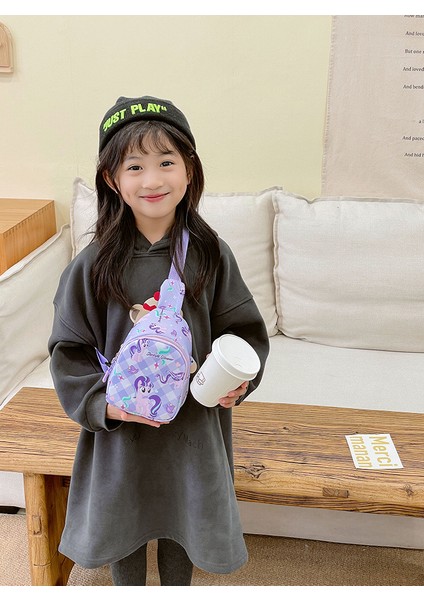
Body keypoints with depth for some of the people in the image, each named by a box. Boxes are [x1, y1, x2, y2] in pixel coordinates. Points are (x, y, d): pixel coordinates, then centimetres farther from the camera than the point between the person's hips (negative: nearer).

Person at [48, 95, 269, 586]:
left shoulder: (211, 255, -10)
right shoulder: (94, 265, -13)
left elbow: (243, 328, 0)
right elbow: (69, 351, -6)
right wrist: (103, 402, -19)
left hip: (194, 422, 1)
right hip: (120, 426, 0)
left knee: (184, 519, 22)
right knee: (122, 522, 22)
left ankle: (177, 587, 52)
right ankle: (128, 589, 52)